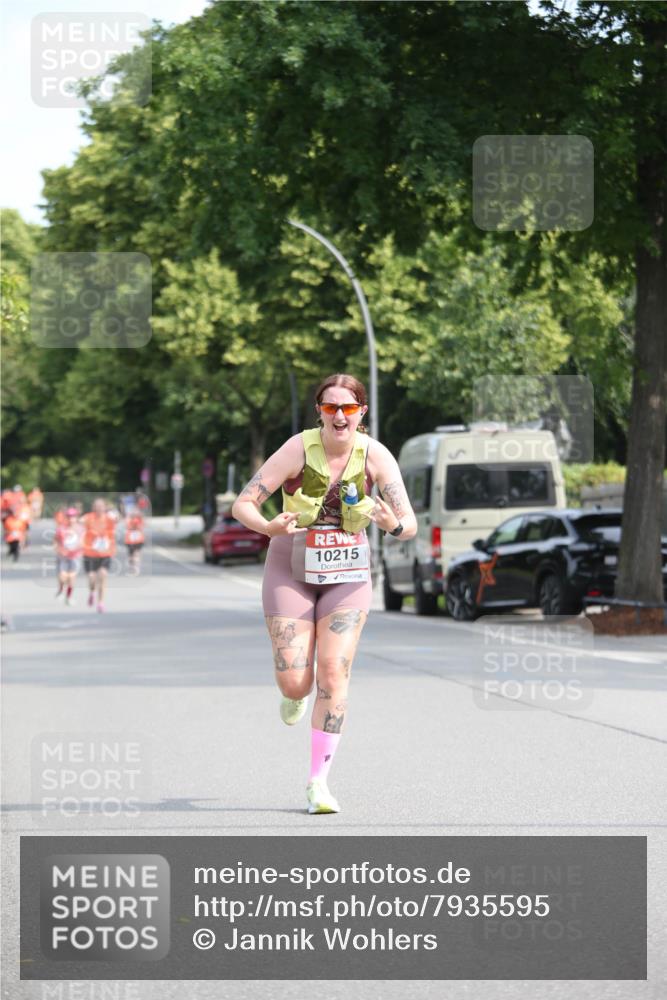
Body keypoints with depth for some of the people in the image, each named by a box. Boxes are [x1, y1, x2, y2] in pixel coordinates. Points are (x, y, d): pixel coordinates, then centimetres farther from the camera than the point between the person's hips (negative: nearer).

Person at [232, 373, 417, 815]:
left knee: (334, 674, -12)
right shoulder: (298, 450, -17)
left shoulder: (375, 456, -12)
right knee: (294, 684, -8)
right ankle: (296, 693, 33)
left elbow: (410, 525, -13)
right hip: (292, 570, -1)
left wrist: (394, 524, -37)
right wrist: (269, 527, -37)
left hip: (347, 575, 1)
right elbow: (242, 504, -15)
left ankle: (319, 781, -2)